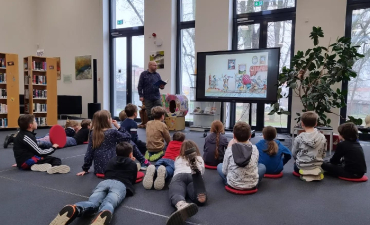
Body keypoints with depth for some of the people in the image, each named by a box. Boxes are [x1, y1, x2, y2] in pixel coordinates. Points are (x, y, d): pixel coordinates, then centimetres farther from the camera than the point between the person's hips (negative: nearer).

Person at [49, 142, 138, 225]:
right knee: (108, 204, -33)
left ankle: (74, 209, -57)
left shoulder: (112, 160, 35)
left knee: (91, 203, -22)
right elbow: (133, 180, 36)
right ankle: (104, 215, -70)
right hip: (120, 185, -3)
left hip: (104, 182, 3)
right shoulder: (133, 163, 26)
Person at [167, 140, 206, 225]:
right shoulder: (199, 158, 37)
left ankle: (182, 205, -72)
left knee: (176, 194, -34)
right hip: (192, 176, 0)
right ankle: (195, 171, -56)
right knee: (200, 199, -31)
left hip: (178, 176, 1)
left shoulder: (178, 159, 40)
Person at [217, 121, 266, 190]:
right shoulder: (254, 149, -12)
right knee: (262, 166, 26)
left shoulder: (229, 150, -16)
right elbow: (255, 166, 3)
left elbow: (224, 171, -7)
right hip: (252, 185, 1)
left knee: (219, 166, 22)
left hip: (233, 184, -1)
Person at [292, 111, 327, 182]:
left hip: (302, 166, -3)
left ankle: (305, 173, 11)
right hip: (317, 165, 3)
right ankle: (316, 172, 15)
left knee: (296, 165, 30)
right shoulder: (322, 137, -7)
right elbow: (323, 154, 2)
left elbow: (294, 154, -5)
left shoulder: (299, 138, -16)